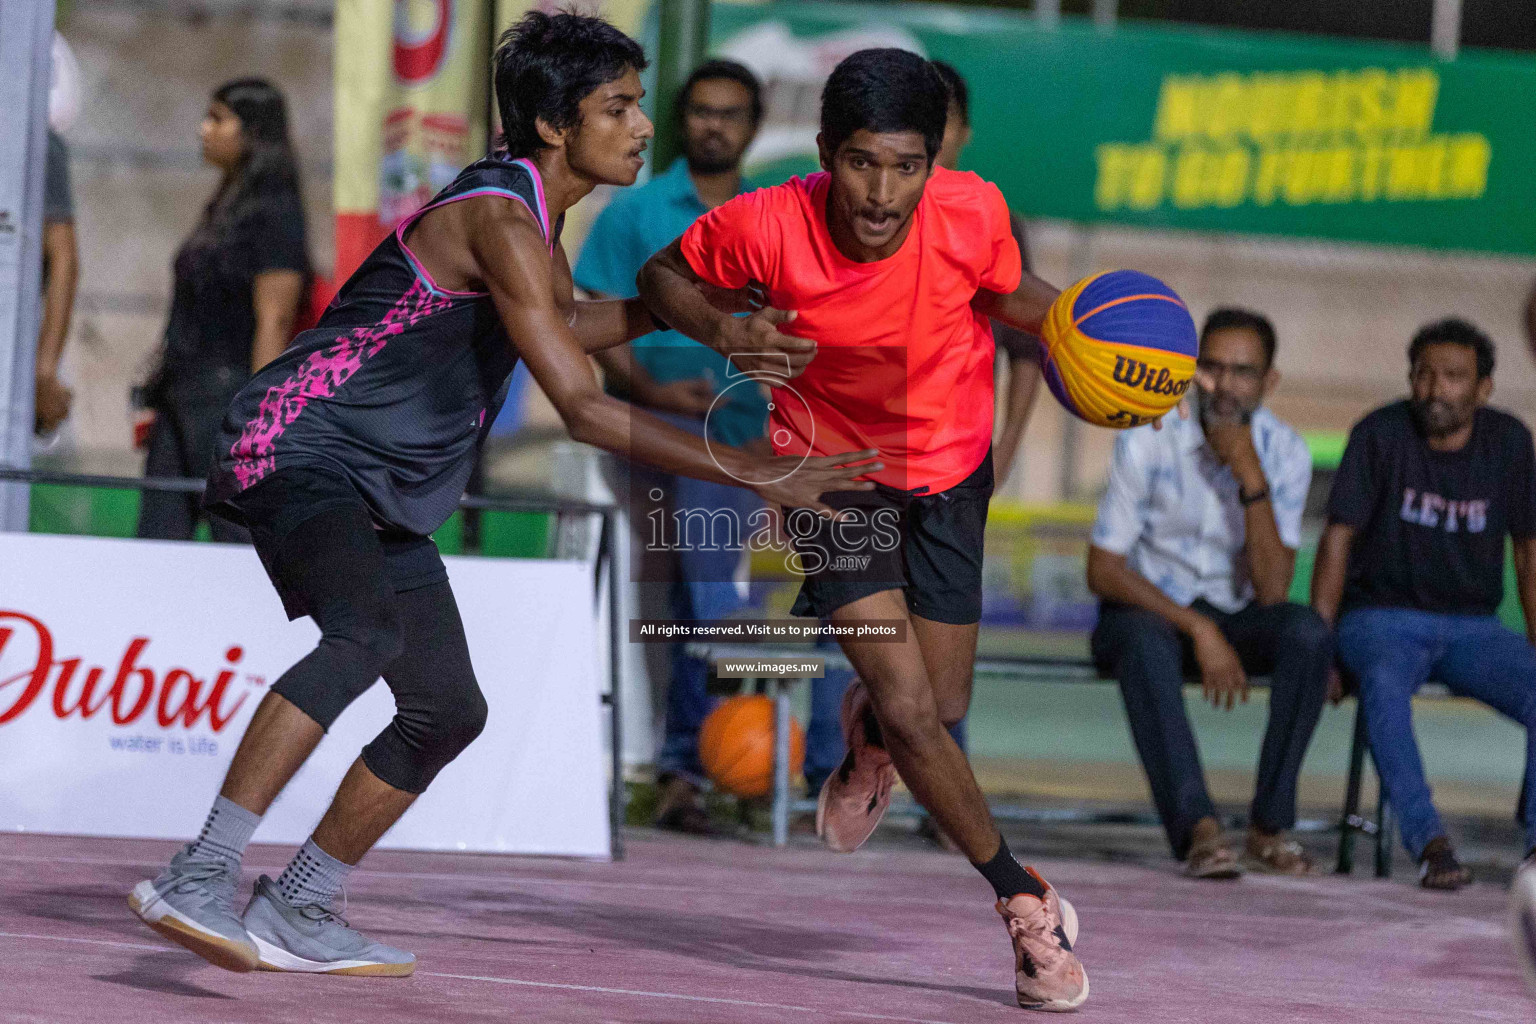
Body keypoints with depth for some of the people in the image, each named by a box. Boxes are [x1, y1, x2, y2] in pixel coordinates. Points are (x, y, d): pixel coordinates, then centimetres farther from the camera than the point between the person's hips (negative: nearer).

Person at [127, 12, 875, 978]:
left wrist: (687, 299, 25)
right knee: (367, 634, -35)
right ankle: (198, 881, -41)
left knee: (448, 710, 8)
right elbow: (584, 408, -27)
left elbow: (563, 327, 34)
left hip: (386, 491, 10)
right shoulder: (499, 219, -21)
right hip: (302, 451, -10)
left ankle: (296, 911, 18)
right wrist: (755, 472, -28)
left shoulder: (538, 218, 10)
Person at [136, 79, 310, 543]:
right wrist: (159, 400, 20)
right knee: (157, 538, 3)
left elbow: (274, 321, -16)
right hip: (181, 399, 9)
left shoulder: (273, 213, -9)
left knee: (240, 536, -7)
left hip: (227, 395, -9)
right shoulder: (224, 208, 19)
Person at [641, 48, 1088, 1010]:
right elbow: (666, 274, -8)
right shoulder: (770, 226, -28)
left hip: (949, 471, 2)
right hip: (832, 470, -2)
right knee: (911, 712, -13)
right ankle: (1026, 902, 8)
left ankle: (868, 732, 46)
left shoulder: (974, 212, -24)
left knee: (940, 712, 7)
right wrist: (719, 330, -28)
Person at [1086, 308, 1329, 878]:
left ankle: (1270, 827, -25)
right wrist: (1197, 629, -23)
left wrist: (1251, 478, -25)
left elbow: (1271, 590, -16)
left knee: (1308, 632, -29)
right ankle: (1197, 828, -41)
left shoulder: (1285, 453, -8)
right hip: (1147, 608, -3)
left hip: (1233, 618, 3)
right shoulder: (1148, 441, -14)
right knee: (1143, 640, -38)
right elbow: (1103, 571, -13)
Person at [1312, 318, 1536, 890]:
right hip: (1383, 618, -3)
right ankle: (1428, 842, -40)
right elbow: (1339, 538, -6)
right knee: (1384, 683, -38)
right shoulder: (1381, 434, -6)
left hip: (1471, 626, 3)